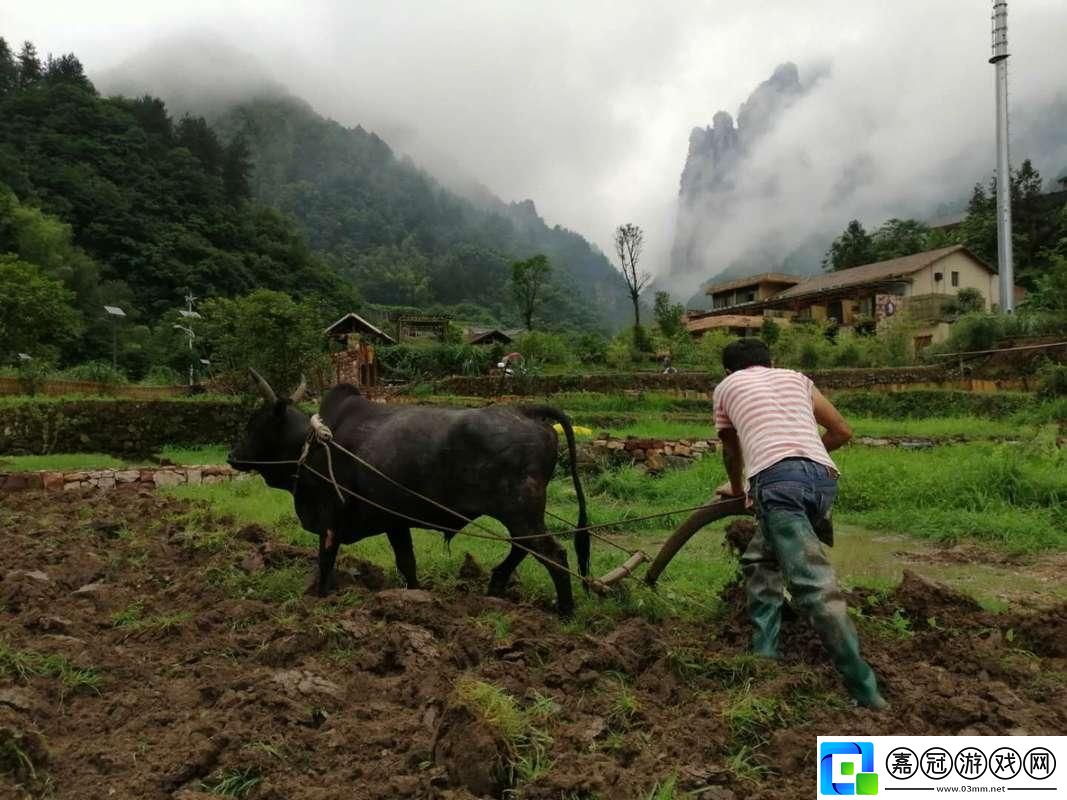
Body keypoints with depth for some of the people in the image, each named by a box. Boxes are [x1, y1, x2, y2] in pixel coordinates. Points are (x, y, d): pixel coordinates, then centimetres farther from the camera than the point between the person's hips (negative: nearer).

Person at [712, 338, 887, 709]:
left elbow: (732, 451, 37)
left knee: (814, 586, -10)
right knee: (760, 560, 23)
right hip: (824, 479, 5)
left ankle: (866, 694, -15)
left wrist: (737, 490, 55)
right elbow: (842, 431, 31)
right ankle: (763, 655, 21)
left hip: (779, 480, -5)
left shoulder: (727, 386, 25)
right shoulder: (796, 377, 31)